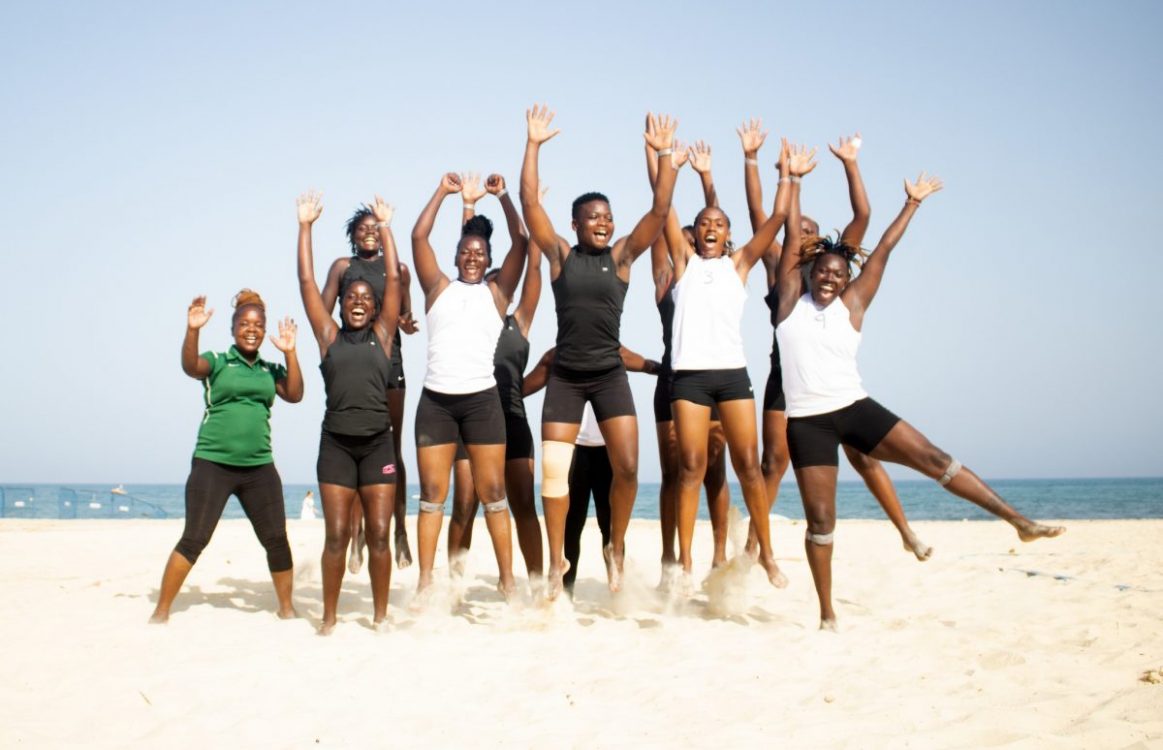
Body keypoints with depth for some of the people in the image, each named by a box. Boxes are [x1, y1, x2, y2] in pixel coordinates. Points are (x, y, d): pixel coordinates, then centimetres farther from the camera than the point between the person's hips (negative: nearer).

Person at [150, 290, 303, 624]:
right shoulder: (217, 362, 3)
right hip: (212, 463, -3)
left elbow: (295, 395, -2)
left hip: (259, 467, 3)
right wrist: (192, 330, -32)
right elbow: (190, 367, -17)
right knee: (194, 539, -6)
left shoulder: (271, 370, 13)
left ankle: (286, 608, 16)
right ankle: (161, 611, 4)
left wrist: (290, 352, -9)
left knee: (277, 539, 2)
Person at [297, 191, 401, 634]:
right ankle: (329, 617, 12)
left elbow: (394, 280, 6)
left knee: (379, 535, 2)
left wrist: (386, 229, 7)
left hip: (377, 443, 0)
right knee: (336, 535, 1)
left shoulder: (382, 335, 10)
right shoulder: (329, 336, 9)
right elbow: (307, 283, 6)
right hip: (336, 443, 0)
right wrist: (305, 227, 6)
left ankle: (380, 615, 13)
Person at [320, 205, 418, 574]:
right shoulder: (342, 266, 12)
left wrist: (406, 323, -4)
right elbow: (323, 313, 8)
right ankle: (356, 534, 0)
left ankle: (400, 530, 5)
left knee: (391, 449, 1)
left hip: (388, 358, 0)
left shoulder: (398, 269, 13)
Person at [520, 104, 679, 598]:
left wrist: (665, 155, -10)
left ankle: (616, 548, 16)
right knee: (554, 472, 0)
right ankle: (557, 561, 15)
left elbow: (660, 210, -4)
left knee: (626, 468, -7)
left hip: (610, 374, 0)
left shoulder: (621, 255, 3)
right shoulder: (559, 255, 2)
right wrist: (533, 146, -9)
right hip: (565, 375, 0)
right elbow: (530, 204, -5)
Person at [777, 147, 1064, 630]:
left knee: (933, 458, -9)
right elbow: (794, 236, 0)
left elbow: (884, 249, 8)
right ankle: (827, 615, 12)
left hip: (855, 409, 2)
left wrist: (912, 203, 10)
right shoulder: (791, 299, 4)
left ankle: (1019, 522, -4)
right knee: (820, 520, 0)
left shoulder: (852, 304, 7)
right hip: (807, 421, -1)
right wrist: (794, 179, -2)